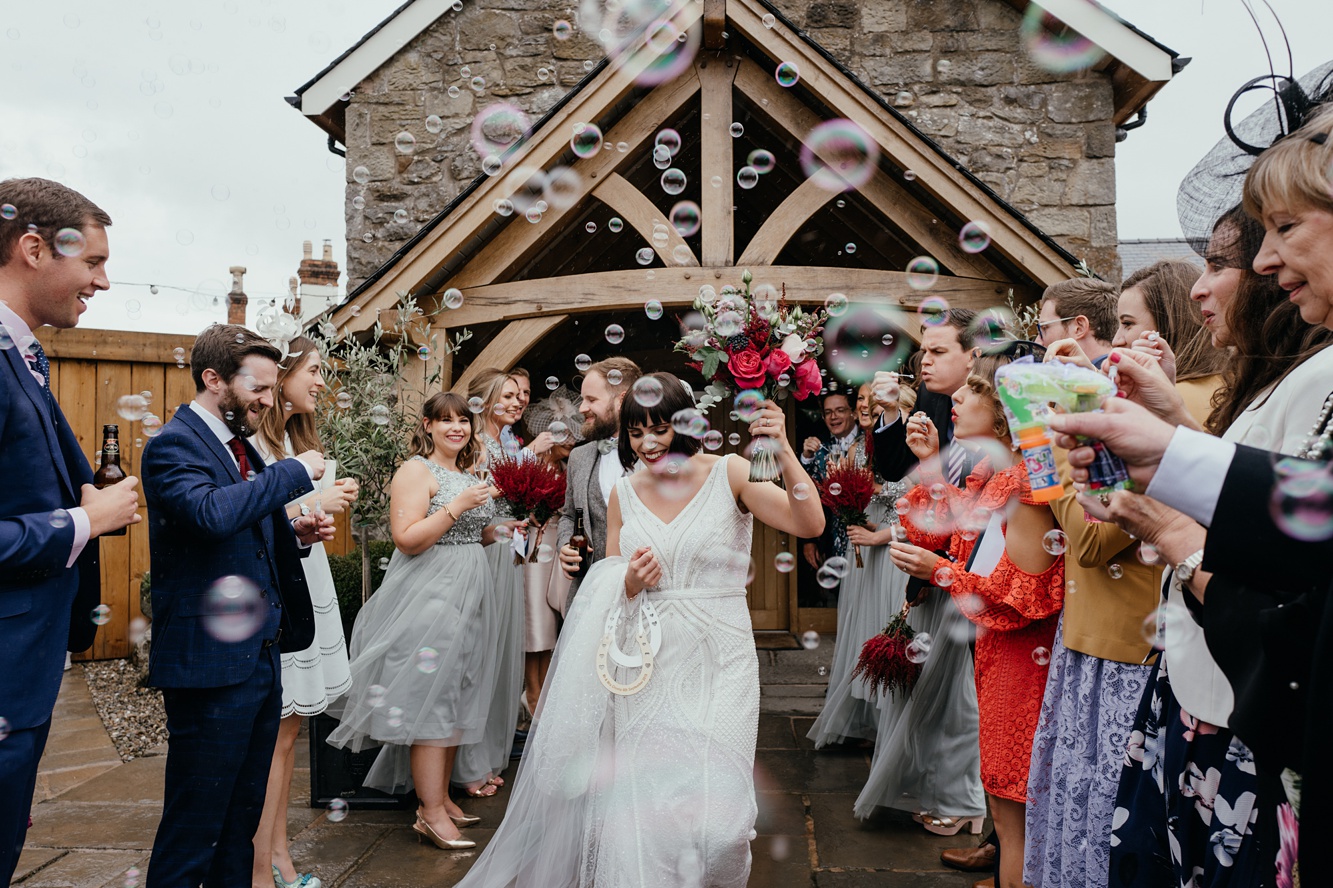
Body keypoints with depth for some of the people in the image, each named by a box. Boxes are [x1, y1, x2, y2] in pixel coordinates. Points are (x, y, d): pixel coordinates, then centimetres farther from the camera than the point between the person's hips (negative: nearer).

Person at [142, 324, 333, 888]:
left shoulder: (243, 446, 14)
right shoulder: (173, 445, -12)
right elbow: (212, 512, -33)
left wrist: (295, 533, 3)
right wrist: (297, 472, -22)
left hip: (260, 657, 9)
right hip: (211, 665, -9)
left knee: (242, 819, 19)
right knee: (194, 827, 4)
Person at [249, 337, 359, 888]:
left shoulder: (297, 438, 18)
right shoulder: (250, 439, -12)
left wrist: (330, 499, 7)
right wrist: (310, 503, -17)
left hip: (305, 586, 9)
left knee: (288, 729, 13)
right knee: (274, 735, -3)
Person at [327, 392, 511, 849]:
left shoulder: (468, 475, 16)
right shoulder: (416, 471, -9)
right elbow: (407, 539, -19)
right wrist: (458, 506, -22)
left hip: (469, 592, 9)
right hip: (429, 593, -8)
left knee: (457, 698, 13)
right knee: (430, 697, -4)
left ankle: (441, 796, 25)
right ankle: (431, 814, 4)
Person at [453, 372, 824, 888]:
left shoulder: (729, 475, -4)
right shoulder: (624, 495, 7)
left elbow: (810, 525, -15)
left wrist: (783, 453, -26)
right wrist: (631, 584, -7)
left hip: (715, 665, -3)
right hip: (646, 666, 3)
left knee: (714, 820, -6)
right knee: (641, 810, 4)